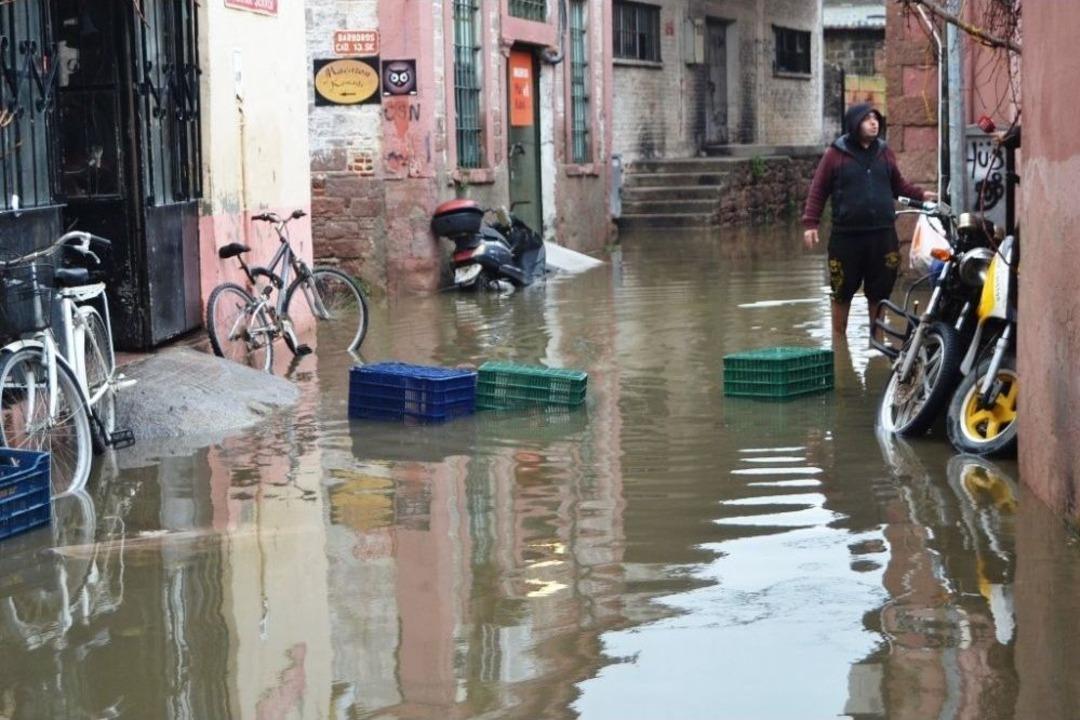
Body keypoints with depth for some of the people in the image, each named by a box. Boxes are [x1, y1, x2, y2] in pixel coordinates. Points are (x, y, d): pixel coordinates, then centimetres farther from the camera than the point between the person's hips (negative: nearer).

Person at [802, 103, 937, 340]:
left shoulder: (884, 153, 10)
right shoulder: (836, 154, -2)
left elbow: (898, 185, 17)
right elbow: (818, 190, -2)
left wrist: (920, 194, 0)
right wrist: (810, 224, -9)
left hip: (883, 234, 3)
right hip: (847, 236, -3)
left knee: (879, 291, 9)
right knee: (842, 292, 6)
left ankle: (876, 337, 23)